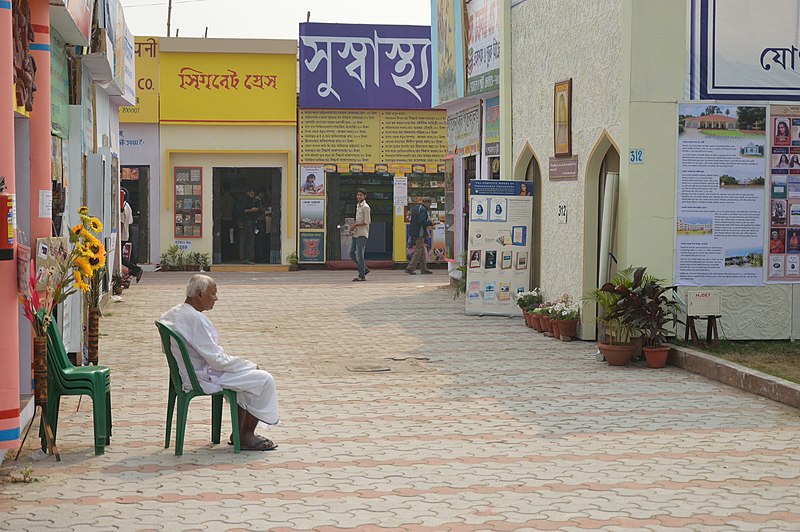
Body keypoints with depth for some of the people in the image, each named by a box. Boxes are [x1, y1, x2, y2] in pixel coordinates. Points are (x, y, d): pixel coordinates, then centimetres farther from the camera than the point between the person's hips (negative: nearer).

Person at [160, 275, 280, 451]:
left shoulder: (171, 314, 5)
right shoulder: (194, 319, -25)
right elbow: (217, 360, -25)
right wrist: (251, 365, -11)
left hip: (186, 374, 10)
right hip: (204, 378, -10)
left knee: (245, 374, 26)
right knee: (264, 380, -6)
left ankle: (239, 433, 26)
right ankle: (246, 436, 6)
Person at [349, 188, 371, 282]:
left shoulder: (365, 207, -9)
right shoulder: (358, 206, 18)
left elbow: (367, 222, -15)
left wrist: (355, 225, -13)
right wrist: (353, 227, 9)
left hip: (362, 234, -9)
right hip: (356, 233, 9)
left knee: (359, 254, -9)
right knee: (351, 253, 8)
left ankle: (362, 276, -6)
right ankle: (364, 269, 19)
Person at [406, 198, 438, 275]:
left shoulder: (415, 208, 16)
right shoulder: (423, 209, -14)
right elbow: (422, 221, -24)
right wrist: (431, 223, -16)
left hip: (413, 232, 10)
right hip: (419, 233, -10)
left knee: (422, 251, 14)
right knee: (419, 250, -5)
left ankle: (424, 269, 16)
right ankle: (410, 268, -7)